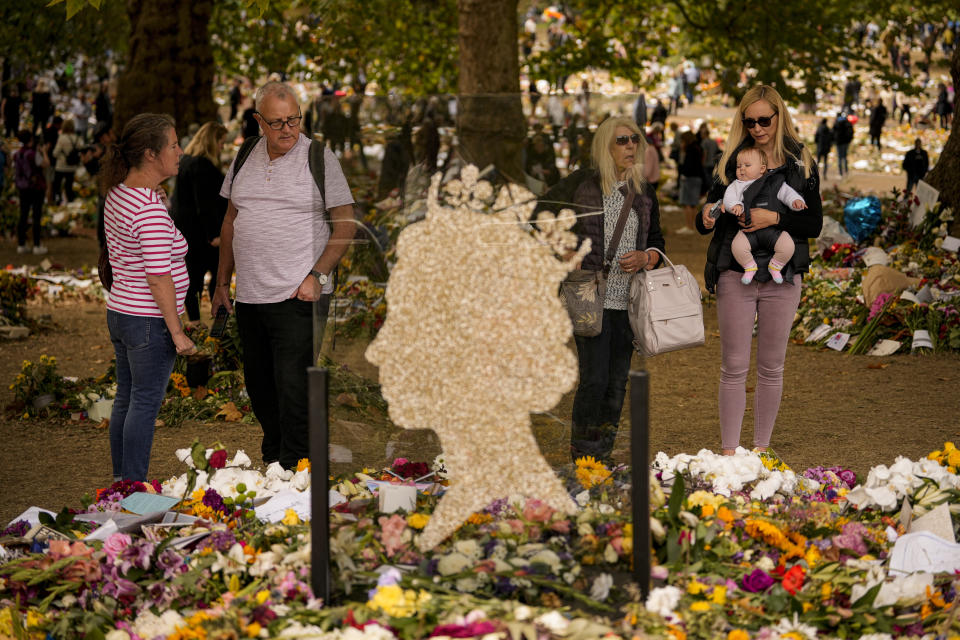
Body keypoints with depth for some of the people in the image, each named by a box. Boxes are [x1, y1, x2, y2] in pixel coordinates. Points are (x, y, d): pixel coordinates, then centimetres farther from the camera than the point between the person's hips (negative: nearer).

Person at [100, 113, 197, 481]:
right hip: (149, 320, -9)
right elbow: (158, 276, -22)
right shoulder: (150, 209, -22)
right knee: (146, 405, -1)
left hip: (119, 312, 9)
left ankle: (121, 480, 25)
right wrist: (177, 331, -18)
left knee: (126, 400, 16)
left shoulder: (117, 194, 7)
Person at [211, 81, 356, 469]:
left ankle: (295, 471, -3)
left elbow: (346, 224, -4)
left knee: (293, 389, -9)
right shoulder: (244, 157, 10)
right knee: (258, 387, 13)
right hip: (250, 295, 6)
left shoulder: (319, 157, -4)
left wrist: (317, 276, -13)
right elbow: (231, 221, 20)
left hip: (298, 296, -5)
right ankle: (271, 463, 27)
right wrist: (222, 282, 18)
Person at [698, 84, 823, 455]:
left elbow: (814, 224, -2)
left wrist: (775, 218, -18)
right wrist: (706, 218, -18)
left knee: (771, 367, 8)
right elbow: (705, 224, 5)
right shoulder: (731, 162, 5)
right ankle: (729, 450, 5)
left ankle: (762, 447, 18)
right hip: (735, 275, 0)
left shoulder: (801, 164, 3)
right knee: (734, 366, 0)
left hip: (781, 279, 0)